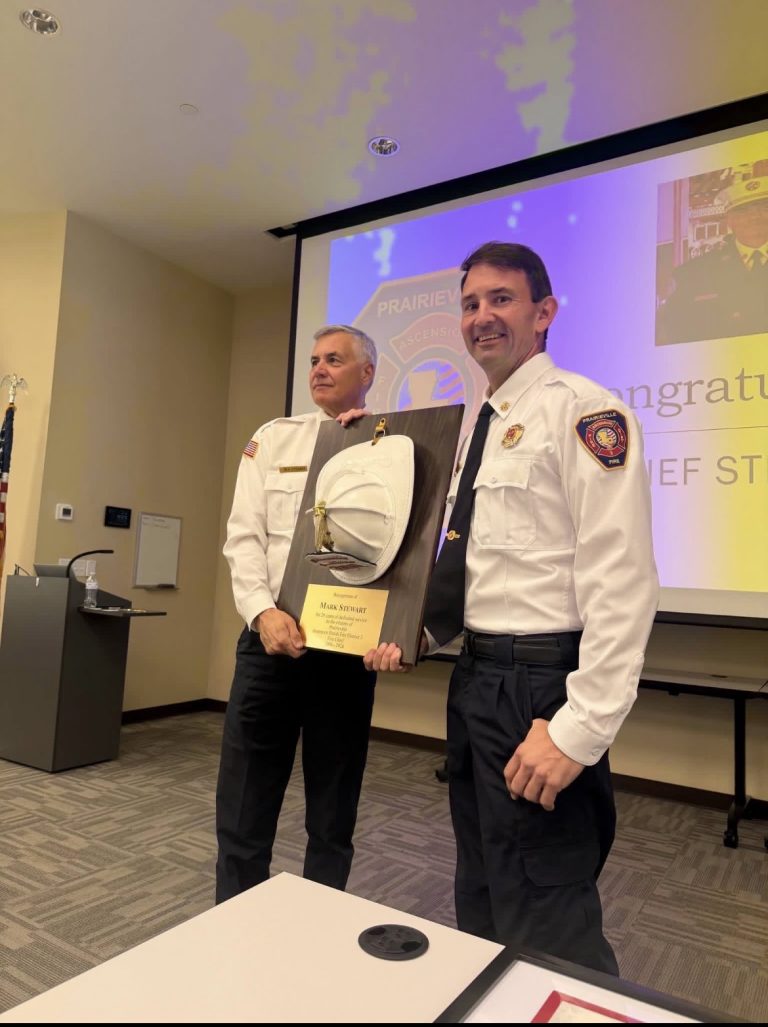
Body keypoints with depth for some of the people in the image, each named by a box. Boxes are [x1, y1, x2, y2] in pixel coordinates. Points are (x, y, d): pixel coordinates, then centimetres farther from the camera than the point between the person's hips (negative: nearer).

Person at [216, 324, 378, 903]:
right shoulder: (274, 438, 9)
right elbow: (244, 536, 0)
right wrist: (264, 611, -13)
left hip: (346, 643, -1)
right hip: (270, 635, 1)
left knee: (334, 809, 13)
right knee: (243, 802, 8)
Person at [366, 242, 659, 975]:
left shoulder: (582, 412, -12)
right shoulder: (478, 429, 14)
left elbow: (621, 582, -20)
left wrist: (579, 729, -22)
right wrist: (417, 633, 5)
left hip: (539, 687, -9)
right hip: (475, 679, 9)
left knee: (544, 931, 4)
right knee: (482, 904, 23)